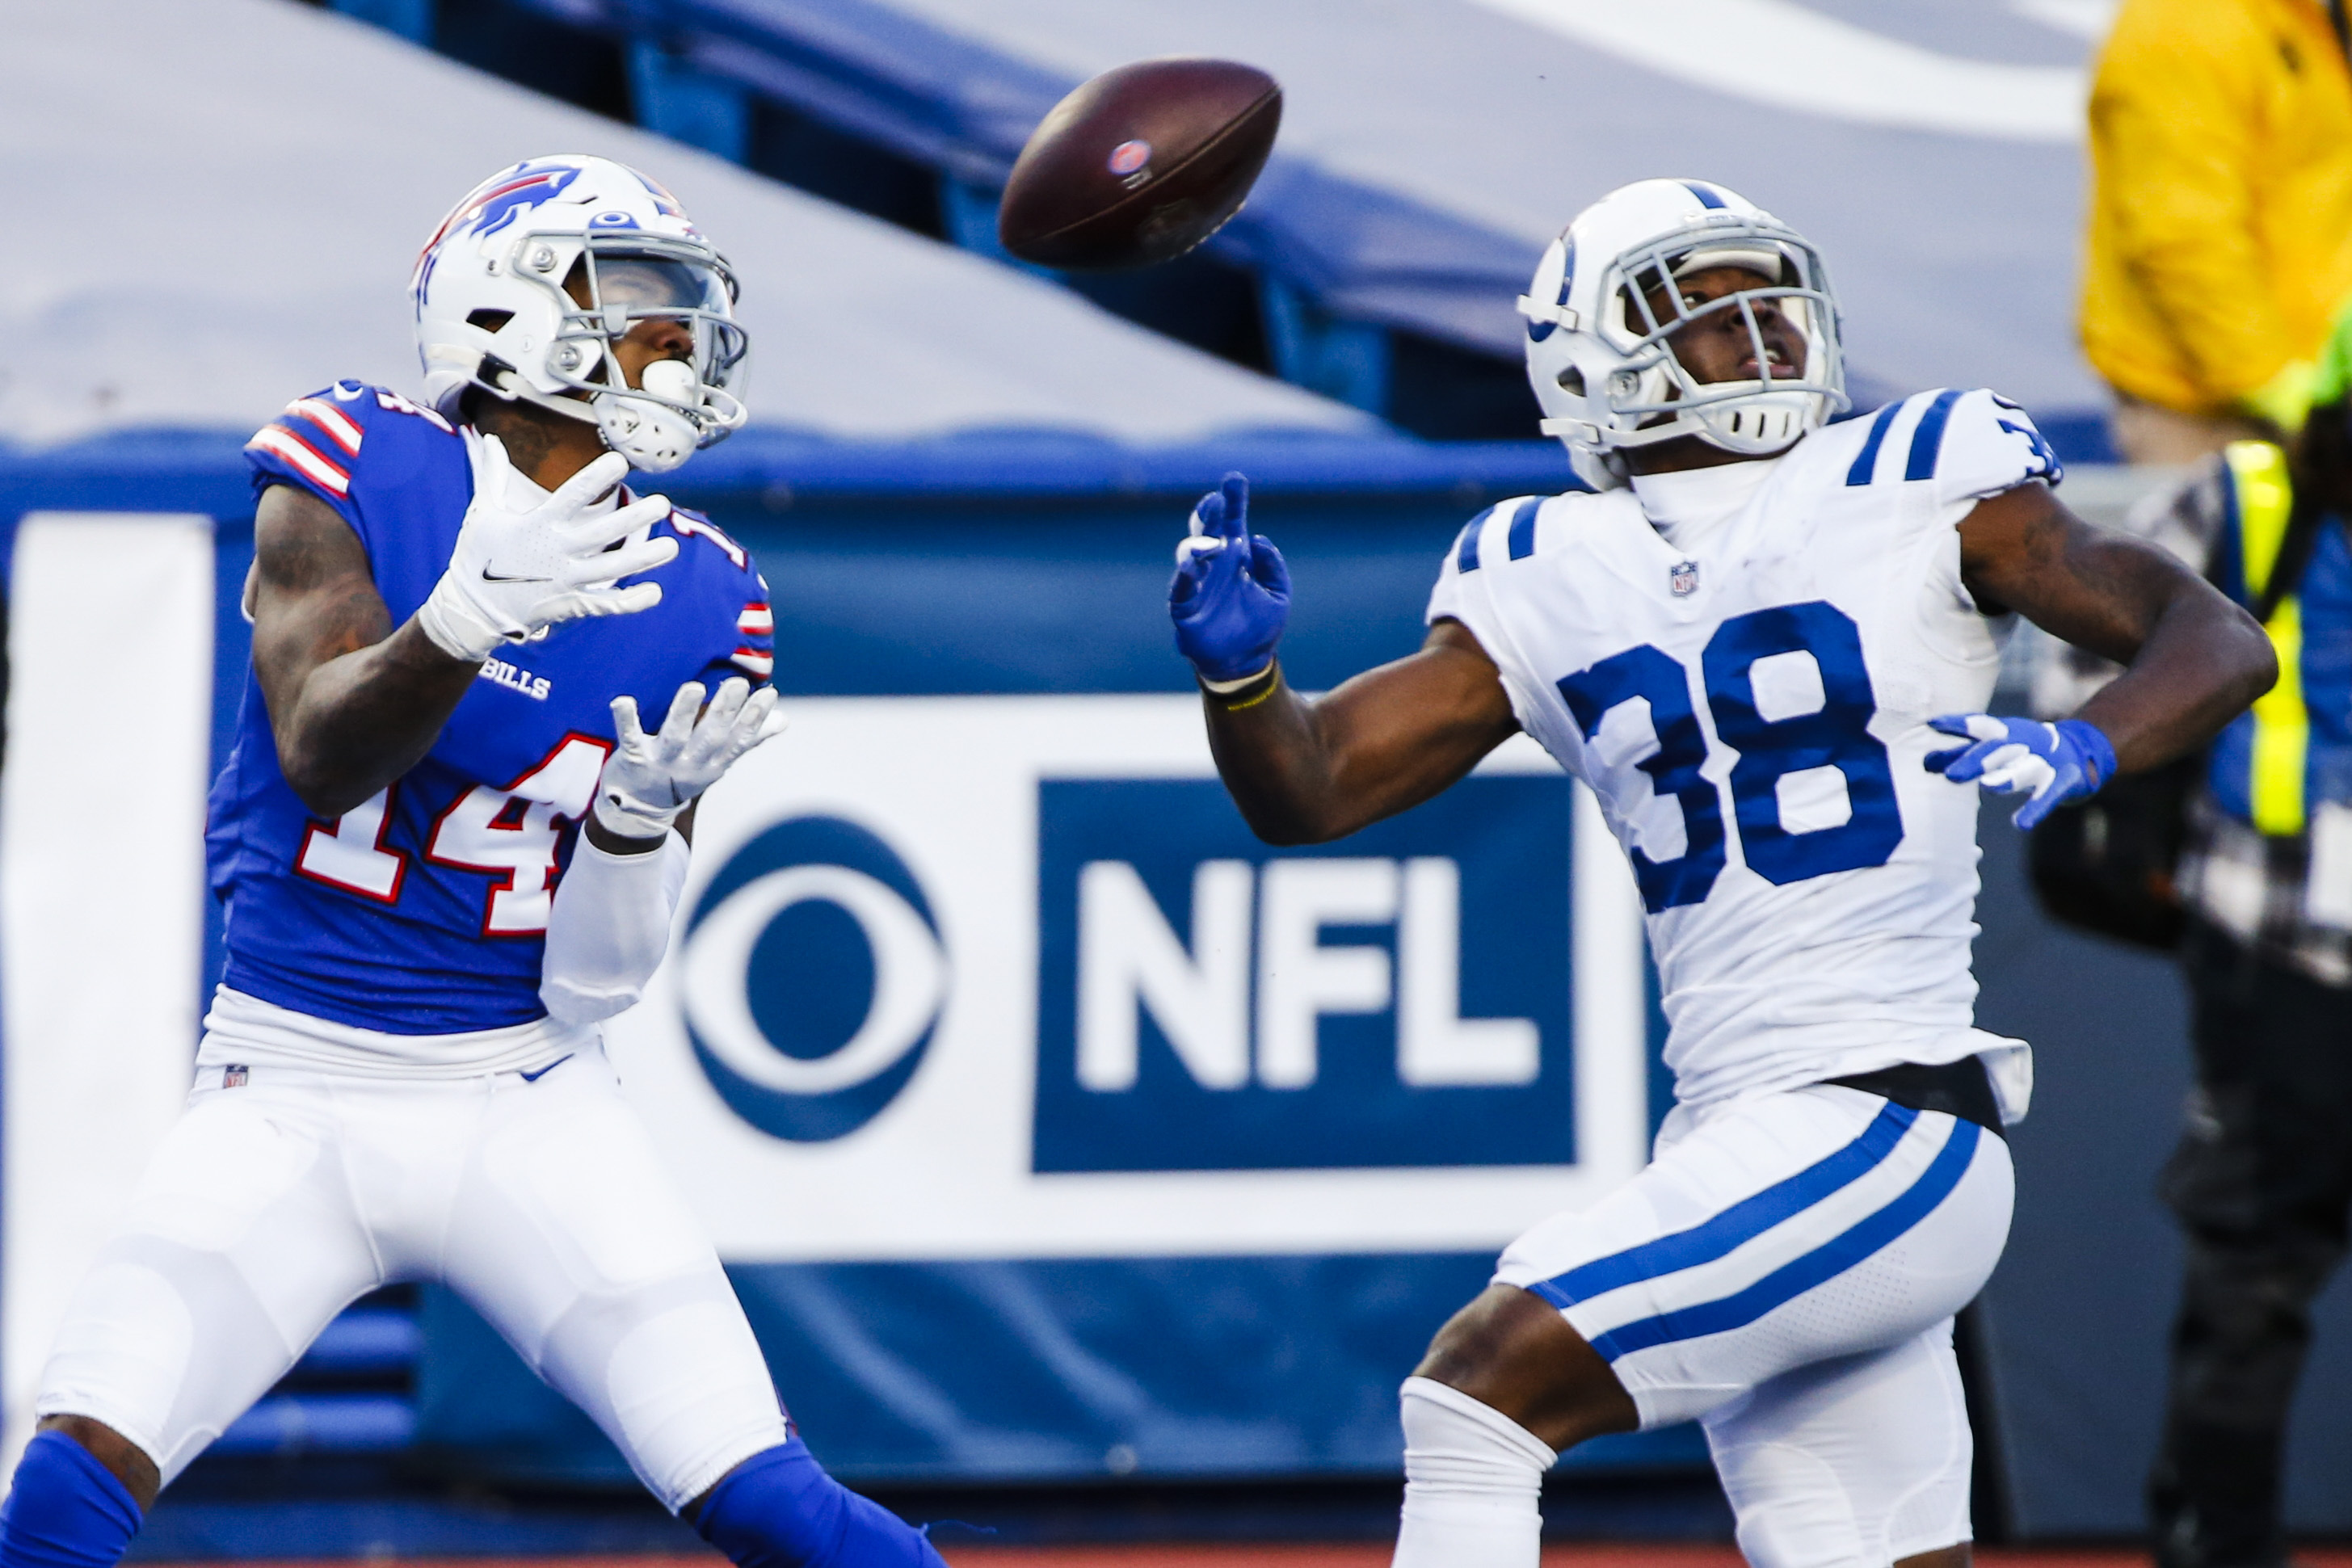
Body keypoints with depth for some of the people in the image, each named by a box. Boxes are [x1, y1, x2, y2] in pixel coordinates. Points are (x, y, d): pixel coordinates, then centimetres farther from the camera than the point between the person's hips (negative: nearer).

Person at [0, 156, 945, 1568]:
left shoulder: (691, 611, 0)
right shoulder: (355, 481, -6)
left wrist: (642, 813, -21)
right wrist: (467, 619, -38)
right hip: (289, 1101, -1)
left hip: (525, 1111, 2)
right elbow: (320, 753, -22)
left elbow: (594, 985, -1)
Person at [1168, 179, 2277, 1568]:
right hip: (1742, 1148, 6)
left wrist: (2084, 751, -22)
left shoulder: (1917, 493, 0)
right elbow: (1311, 790, 13)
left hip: (1878, 1134, -6)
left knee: (1481, 1390, -14)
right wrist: (1241, 667, -8)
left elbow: (2222, 641, -2)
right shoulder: (1548, 589, 13)